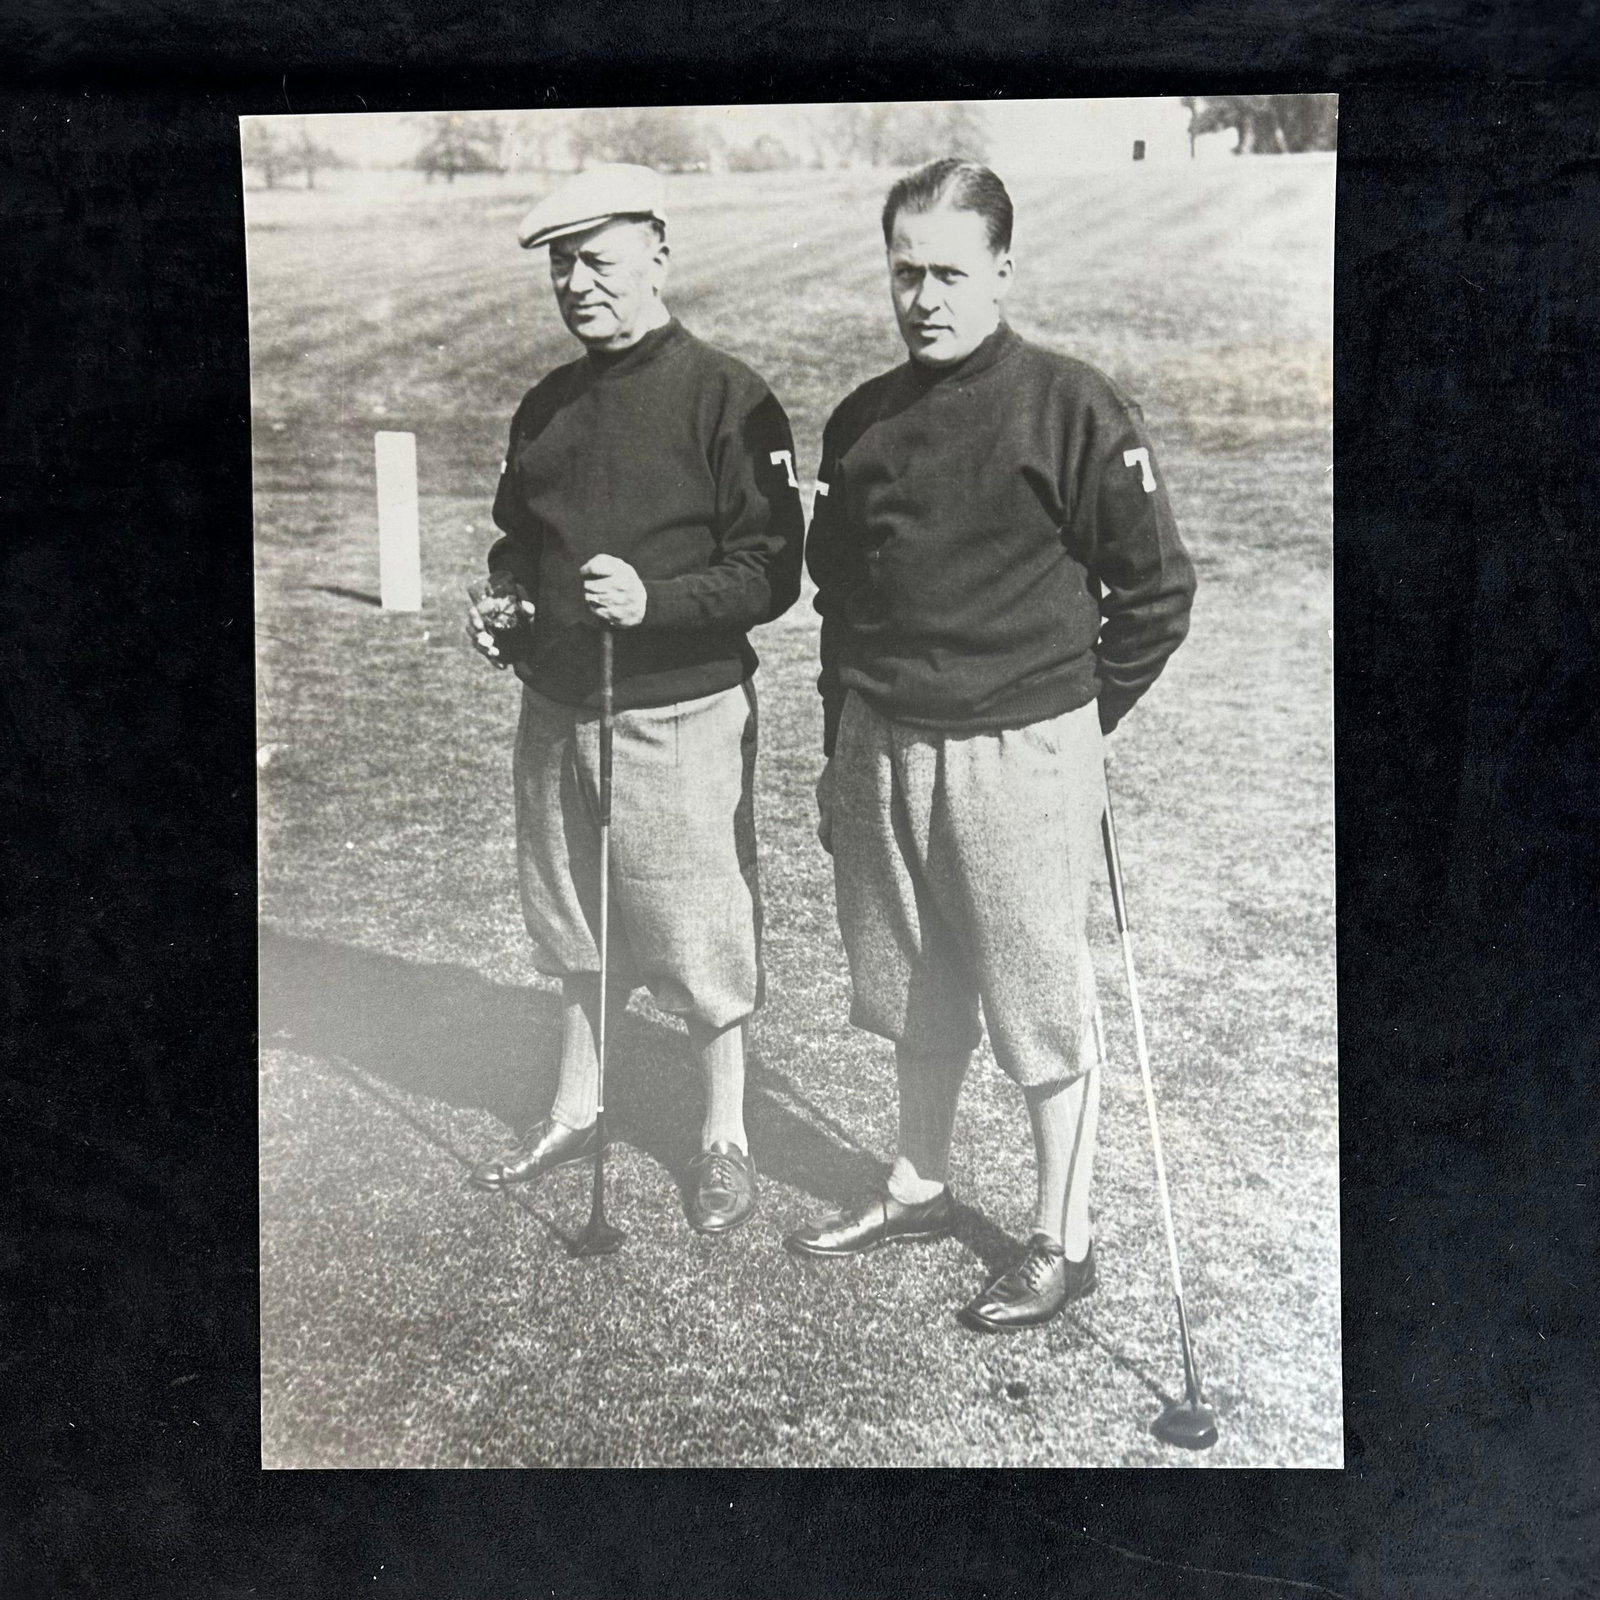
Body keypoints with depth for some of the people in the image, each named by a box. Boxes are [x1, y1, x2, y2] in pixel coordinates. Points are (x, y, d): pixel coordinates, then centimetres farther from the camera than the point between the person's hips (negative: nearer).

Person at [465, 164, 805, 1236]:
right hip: (555, 711, 7)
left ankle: (725, 1138, 22)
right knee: (579, 934, 19)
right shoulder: (548, 407, 10)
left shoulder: (727, 399, -11)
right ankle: (576, 1114, 36)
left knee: (701, 938, 4)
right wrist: (502, 602, 2)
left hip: (678, 715, -6)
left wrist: (654, 599, -27)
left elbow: (771, 572, -14)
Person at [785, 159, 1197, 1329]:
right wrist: (842, 757, 15)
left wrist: (1075, 719, -2)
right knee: (918, 995, 19)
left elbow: (1157, 589, -6)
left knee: (1044, 1009, 5)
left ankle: (1064, 1242, 20)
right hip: (881, 750, 6)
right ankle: (920, 1188, 38)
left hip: (1021, 755, -6)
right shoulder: (862, 424, 7)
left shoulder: (1072, 409, -11)